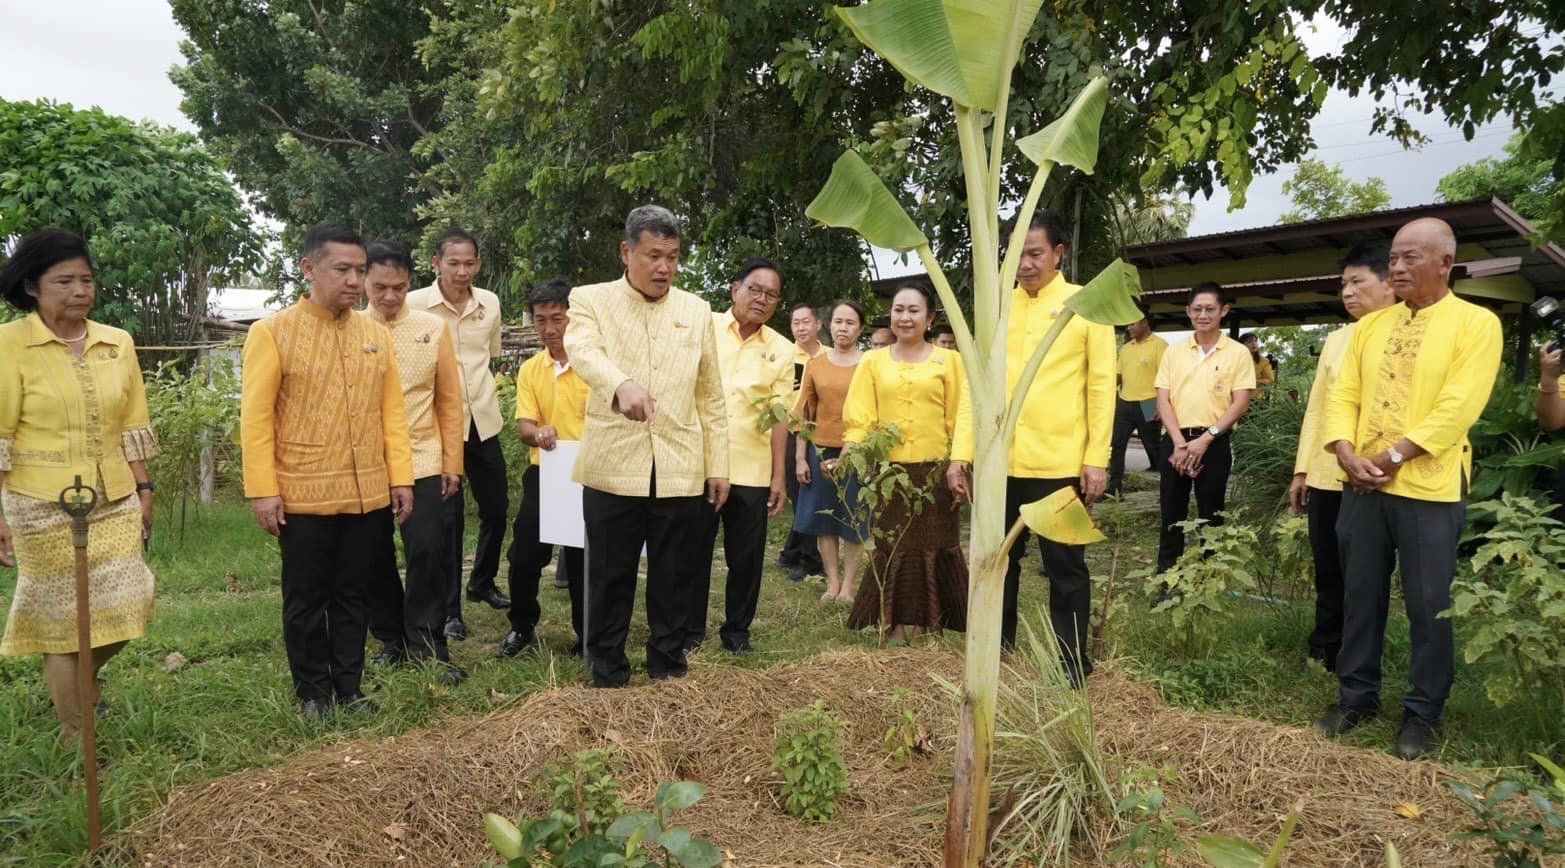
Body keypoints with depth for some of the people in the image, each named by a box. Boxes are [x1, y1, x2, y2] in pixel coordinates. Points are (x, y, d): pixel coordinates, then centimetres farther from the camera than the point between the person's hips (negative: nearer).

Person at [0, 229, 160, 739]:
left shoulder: (118, 344, 6)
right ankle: (76, 736, 22)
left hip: (115, 504, 4)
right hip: (44, 508, -4)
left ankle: (81, 678, 39)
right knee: (63, 620, 6)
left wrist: (143, 491, 8)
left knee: (123, 610, 6)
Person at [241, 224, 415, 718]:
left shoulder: (376, 335, 8)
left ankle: (349, 689, 25)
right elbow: (255, 417, -7)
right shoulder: (273, 333, -4)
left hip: (370, 496, 4)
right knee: (307, 600, 9)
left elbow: (392, 412, 8)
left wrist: (401, 477, 2)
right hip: (304, 498, -3)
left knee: (353, 597, 13)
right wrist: (263, 490, -11)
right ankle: (314, 695, 23)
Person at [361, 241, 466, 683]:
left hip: (422, 461, -1)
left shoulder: (433, 327, 2)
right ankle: (391, 640, 26)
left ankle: (428, 648, 7)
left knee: (428, 551, -5)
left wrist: (452, 462, 3)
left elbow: (449, 400, 5)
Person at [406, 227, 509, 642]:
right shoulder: (414, 304, -9)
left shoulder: (490, 303, 4)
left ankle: (482, 583, 36)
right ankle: (450, 610, 11)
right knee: (449, 515, -2)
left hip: (483, 420, 5)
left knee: (496, 507, 13)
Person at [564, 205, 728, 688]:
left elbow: (711, 397, 12)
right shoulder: (591, 300, 2)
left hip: (681, 472, 2)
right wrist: (622, 385, -41)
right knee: (610, 581, 8)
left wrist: (717, 466, 7)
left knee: (673, 582, 12)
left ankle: (668, 671, 30)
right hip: (613, 468, -2)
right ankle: (608, 678, 25)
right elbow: (583, 351, -21)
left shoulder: (696, 311, 10)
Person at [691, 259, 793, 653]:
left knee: (747, 555, 8)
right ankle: (690, 629, 21)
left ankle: (737, 629, 25)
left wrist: (779, 477, 3)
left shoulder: (781, 350, 8)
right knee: (694, 550, 6)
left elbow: (779, 415, 6)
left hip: (752, 471, 2)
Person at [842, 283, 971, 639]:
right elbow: (860, 417, 0)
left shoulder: (949, 361, 5)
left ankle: (934, 617, 20)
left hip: (936, 470, 0)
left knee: (937, 546, 6)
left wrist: (958, 464, -10)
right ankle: (898, 622, 14)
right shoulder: (873, 362, 7)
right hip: (890, 470, 1)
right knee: (895, 548, 4)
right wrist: (847, 456, -15)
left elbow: (960, 417, 1)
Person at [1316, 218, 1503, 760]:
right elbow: (1343, 396, 7)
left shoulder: (1476, 324, -4)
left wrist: (1393, 456, -17)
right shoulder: (1370, 327, 12)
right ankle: (1357, 694, 26)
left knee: (1429, 605, 5)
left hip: (1429, 489, -5)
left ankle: (1422, 712, 20)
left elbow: (1458, 407, -14)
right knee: (1360, 595, 12)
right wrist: (1347, 454, -9)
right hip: (1363, 486, 5)